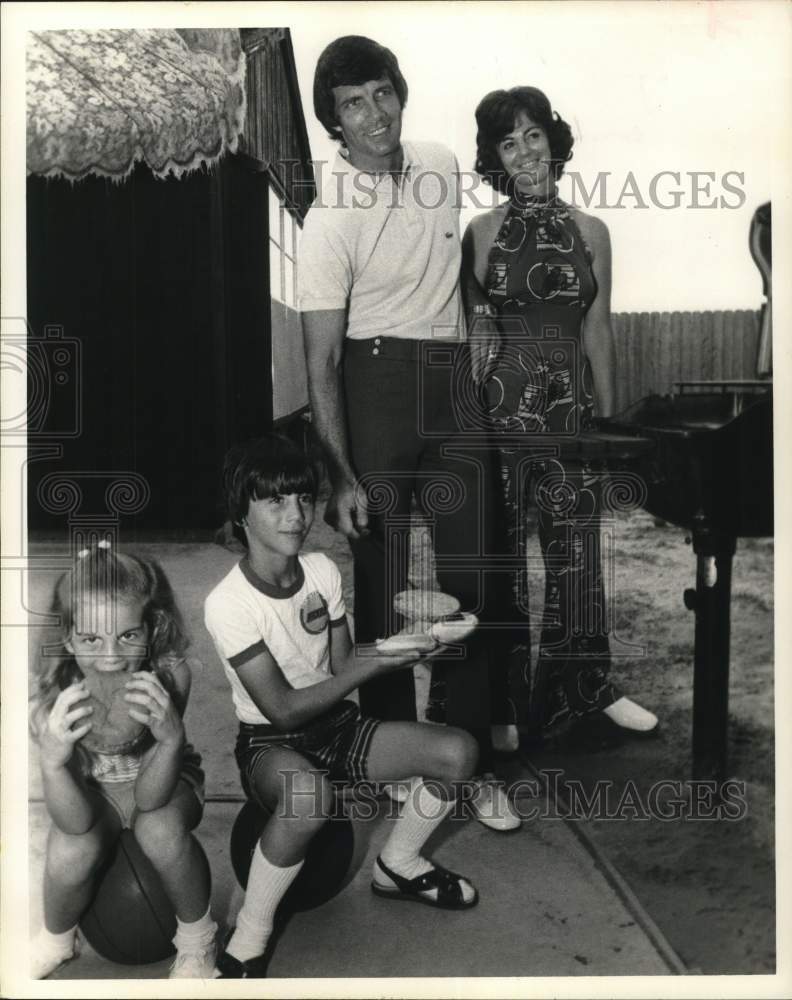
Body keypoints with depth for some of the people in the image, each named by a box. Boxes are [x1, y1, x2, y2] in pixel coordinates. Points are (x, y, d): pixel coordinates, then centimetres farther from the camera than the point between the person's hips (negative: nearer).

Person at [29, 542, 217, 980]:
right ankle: (55, 940, 10)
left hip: (161, 779, -1)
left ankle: (197, 938, -1)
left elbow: (149, 798, -30)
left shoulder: (168, 673, -32)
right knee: (71, 853, -26)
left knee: (160, 831, -31)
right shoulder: (54, 689, -30)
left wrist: (171, 737, -51)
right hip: (90, 787, 1)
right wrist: (51, 761, -53)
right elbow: (75, 821, -32)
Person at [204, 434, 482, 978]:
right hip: (271, 744, -6)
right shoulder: (228, 602, -22)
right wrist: (375, 663, -27)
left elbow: (341, 668, 0)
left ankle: (398, 866, 16)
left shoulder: (322, 569, -4)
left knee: (459, 752, -11)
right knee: (309, 792, -41)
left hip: (335, 723, 6)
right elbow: (283, 709, -23)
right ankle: (250, 939, -17)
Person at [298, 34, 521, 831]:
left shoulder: (443, 166, 5)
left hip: (453, 383, 4)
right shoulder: (329, 220, -11)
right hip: (377, 385, -4)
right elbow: (321, 361, -13)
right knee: (382, 576, 2)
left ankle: (474, 759, 11)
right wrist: (342, 477, -19)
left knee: (472, 575, 1)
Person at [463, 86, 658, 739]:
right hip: (501, 398, -1)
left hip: (573, 401, 2)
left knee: (576, 549, 6)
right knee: (498, 548, 6)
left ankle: (587, 686, 22)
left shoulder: (590, 231, 7)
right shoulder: (482, 231, 2)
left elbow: (598, 332, 9)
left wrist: (609, 418, 7)